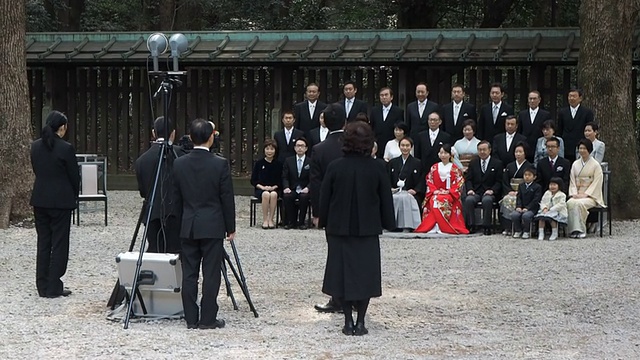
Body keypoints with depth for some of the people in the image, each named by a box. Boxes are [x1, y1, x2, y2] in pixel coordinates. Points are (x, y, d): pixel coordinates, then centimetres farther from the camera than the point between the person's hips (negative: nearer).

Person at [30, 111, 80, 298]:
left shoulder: (35, 146, 2)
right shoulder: (66, 148, -14)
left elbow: (36, 170, 11)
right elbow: (74, 176, -6)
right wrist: (74, 196, 11)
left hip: (39, 200, 5)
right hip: (61, 200, -5)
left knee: (43, 242, 12)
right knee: (59, 243, 2)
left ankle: (43, 286, 14)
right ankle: (54, 287, 2)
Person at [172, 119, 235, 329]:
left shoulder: (179, 164, 0)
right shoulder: (220, 164, -11)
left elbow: (176, 198, 7)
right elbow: (227, 199, -6)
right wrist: (230, 227, 4)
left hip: (188, 227, 3)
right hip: (212, 227, -3)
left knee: (189, 273, 6)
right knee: (211, 274, 1)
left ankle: (191, 319, 9)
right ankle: (207, 319, 2)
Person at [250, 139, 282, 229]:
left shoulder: (278, 164, 8)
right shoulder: (259, 163, 6)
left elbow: (280, 181, 7)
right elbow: (253, 180, 5)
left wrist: (273, 187, -10)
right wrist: (262, 187, -11)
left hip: (274, 189, 0)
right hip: (260, 189, 0)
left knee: (273, 194, -35)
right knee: (266, 194, -35)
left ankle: (271, 219, -29)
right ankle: (265, 220, -30)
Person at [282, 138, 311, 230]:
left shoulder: (310, 162, 5)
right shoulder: (288, 161, 10)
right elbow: (285, 177, 5)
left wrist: (307, 188, -20)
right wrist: (286, 187, -15)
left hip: (304, 191, -1)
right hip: (292, 190, 1)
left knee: (304, 197, -35)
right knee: (286, 196, -31)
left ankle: (301, 222, -20)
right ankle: (291, 221, -17)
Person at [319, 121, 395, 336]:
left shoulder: (335, 167, -6)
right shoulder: (376, 168, -5)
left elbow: (324, 199, 0)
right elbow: (386, 199, 2)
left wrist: (325, 223, 11)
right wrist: (388, 223, 12)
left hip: (340, 229, 0)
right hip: (368, 230, 0)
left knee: (342, 273, 7)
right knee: (365, 273, 6)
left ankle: (348, 321, 6)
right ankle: (360, 322, 3)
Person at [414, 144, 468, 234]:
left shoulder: (455, 169, 6)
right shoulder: (434, 168, 14)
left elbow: (459, 183, 1)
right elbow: (429, 181, 12)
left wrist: (448, 192, -11)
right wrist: (435, 191, -6)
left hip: (450, 194, -2)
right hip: (436, 193, 2)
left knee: (443, 201, -36)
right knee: (434, 200, -33)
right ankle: (433, 226, -34)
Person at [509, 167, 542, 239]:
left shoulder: (537, 187, 0)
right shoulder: (521, 186, 17)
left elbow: (536, 200, -8)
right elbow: (518, 197, 9)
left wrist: (527, 208, -18)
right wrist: (518, 207, -9)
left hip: (531, 209, -4)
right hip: (521, 208, 4)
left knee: (526, 215, -35)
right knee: (514, 215, -26)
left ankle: (526, 232, -11)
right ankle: (518, 231, -4)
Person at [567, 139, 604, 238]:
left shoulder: (595, 165, 2)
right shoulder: (575, 164, 16)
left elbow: (596, 183, -5)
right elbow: (572, 181, 12)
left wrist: (585, 194, -15)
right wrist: (574, 194, -6)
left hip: (591, 196, -4)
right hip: (577, 195, 4)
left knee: (580, 203, -35)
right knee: (570, 203, -31)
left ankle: (581, 230, -28)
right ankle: (574, 230, -31)